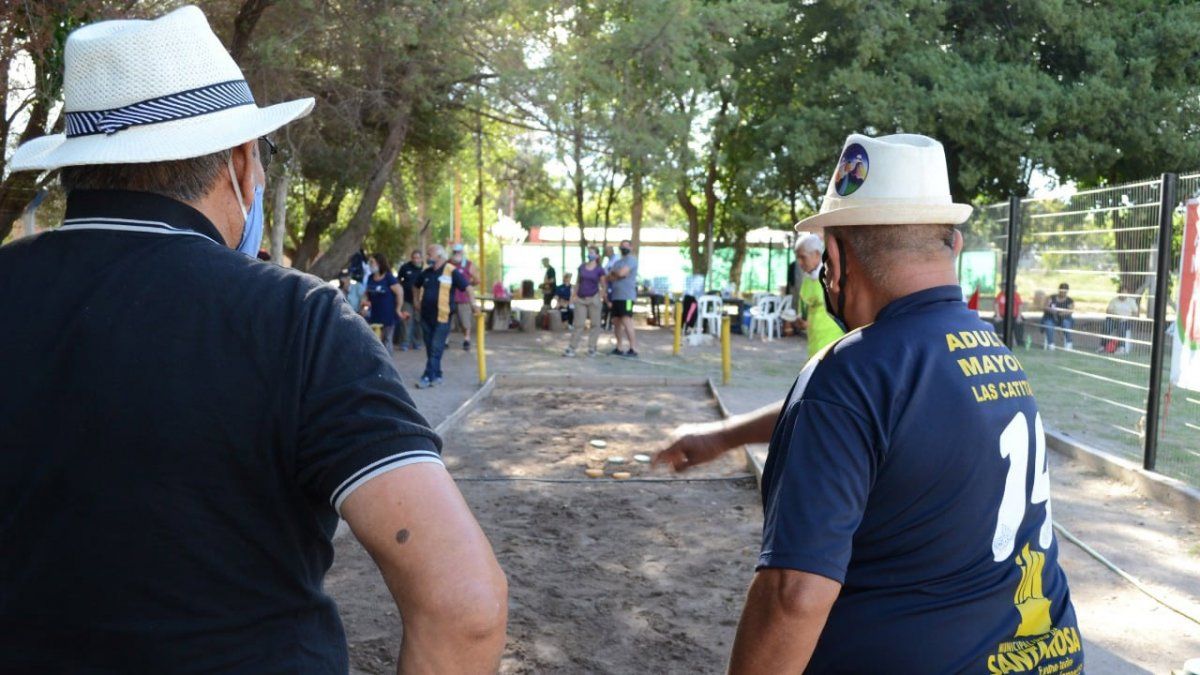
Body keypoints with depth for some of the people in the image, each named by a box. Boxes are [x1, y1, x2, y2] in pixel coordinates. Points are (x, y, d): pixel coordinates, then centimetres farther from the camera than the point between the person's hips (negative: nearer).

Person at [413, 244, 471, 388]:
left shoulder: (451, 271, -9)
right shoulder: (426, 272, 10)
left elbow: (467, 286, -9)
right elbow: (416, 286, 27)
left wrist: (472, 304, -16)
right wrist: (417, 301, 20)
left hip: (442, 317, -6)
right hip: (426, 316, 7)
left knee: (436, 349, -6)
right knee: (430, 348, 12)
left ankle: (428, 376, -6)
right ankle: (436, 375, 22)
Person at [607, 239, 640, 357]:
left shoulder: (631, 259, -3)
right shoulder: (617, 262, 22)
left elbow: (621, 273, -16)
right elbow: (609, 278, 13)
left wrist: (614, 273, 5)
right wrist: (617, 274, -7)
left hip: (626, 296, -9)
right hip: (615, 296, 9)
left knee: (626, 321, -14)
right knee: (616, 321, 9)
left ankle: (633, 349, -15)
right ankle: (618, 348, 16)